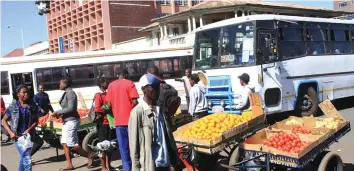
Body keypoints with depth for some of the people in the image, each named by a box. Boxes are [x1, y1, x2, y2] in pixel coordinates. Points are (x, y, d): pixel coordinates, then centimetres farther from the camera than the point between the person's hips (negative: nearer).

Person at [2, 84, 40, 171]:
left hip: (29, 135, 3)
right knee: (27, 159, -12)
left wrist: (29, 129, -16)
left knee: (23, 158, 20)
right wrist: (10, 132, -10)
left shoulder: (33, 106, 1)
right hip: (18, 136, -3)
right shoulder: (13, 106, -3)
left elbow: (36, 121, 2)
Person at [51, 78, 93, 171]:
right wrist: (60, 114, 5)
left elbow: (71, 108, -22)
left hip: (72, 120, -10)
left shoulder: (70, 93, -14)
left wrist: (58, 112, -17)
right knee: (65, 144, 8)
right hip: (67, 121, 10)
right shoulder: (66, 93, 15)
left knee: (71, 144, -10)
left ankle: (89, 156, 4)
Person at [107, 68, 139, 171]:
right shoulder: (130, 83, -3)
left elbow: (109, 104, 7)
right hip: (130, 119, -3)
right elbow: (135, 102, -11)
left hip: (118, 121, 3)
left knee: (123, 147, 7)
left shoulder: (111, 85, 8)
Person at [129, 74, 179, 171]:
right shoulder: (137, 112, -11)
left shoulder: (160, 110, 7)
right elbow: (133, 143, -10)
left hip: (165, 163, 6)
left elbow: (168, 138, 11)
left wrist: (172, 162, 11)